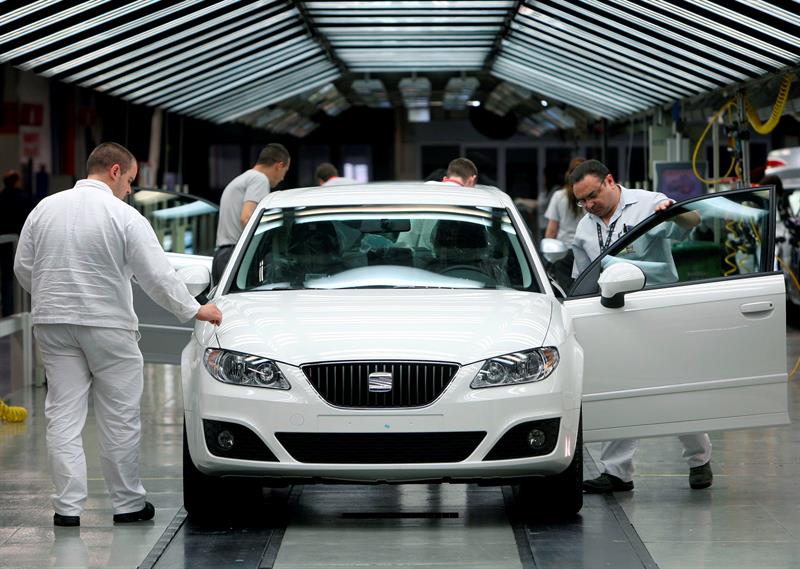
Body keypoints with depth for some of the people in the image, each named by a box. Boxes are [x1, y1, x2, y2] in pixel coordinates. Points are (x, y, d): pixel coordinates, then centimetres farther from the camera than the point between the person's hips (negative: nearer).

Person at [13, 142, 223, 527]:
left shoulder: (44, 209, 5)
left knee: (63, 416, 5)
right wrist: (193, 310, 3)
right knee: (120, 419, 6)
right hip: (108, 326, -4)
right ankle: (127, 504, 12)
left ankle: (68, 506, 1)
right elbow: (157, 276, -9)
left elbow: (23, 269, 10)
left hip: (52, 323, 4)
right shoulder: (124, 216, -9)